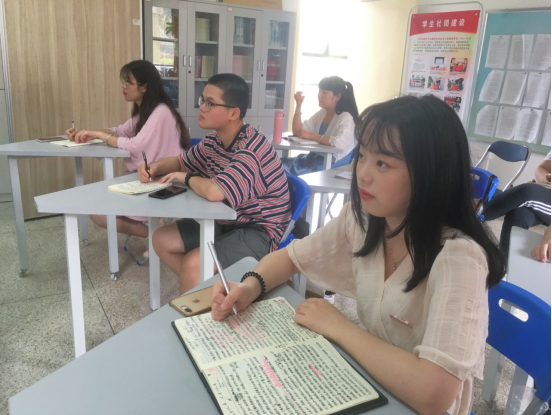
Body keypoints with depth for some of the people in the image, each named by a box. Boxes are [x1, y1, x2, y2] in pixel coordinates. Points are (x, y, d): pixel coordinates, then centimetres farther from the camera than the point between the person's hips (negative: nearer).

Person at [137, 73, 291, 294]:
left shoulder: (251, 151, -28)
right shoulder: (213, 142, 1)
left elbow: (213, 192, -41)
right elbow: (180, 161, 19)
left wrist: (186, 177, -19)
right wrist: (155, 166, -4)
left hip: (259, 232, -9)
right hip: (227, 222, 9)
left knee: (192, 265, -26)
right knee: (162, 239, 7)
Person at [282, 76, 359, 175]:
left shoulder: (346, 118, -12)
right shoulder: (322, 113, 11)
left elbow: (340, 143, -31)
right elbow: (298, 131, 9)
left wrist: (310, 135, -23)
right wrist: (298, 105, -2)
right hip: (316, 157, 8)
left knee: (286, 169, -23)